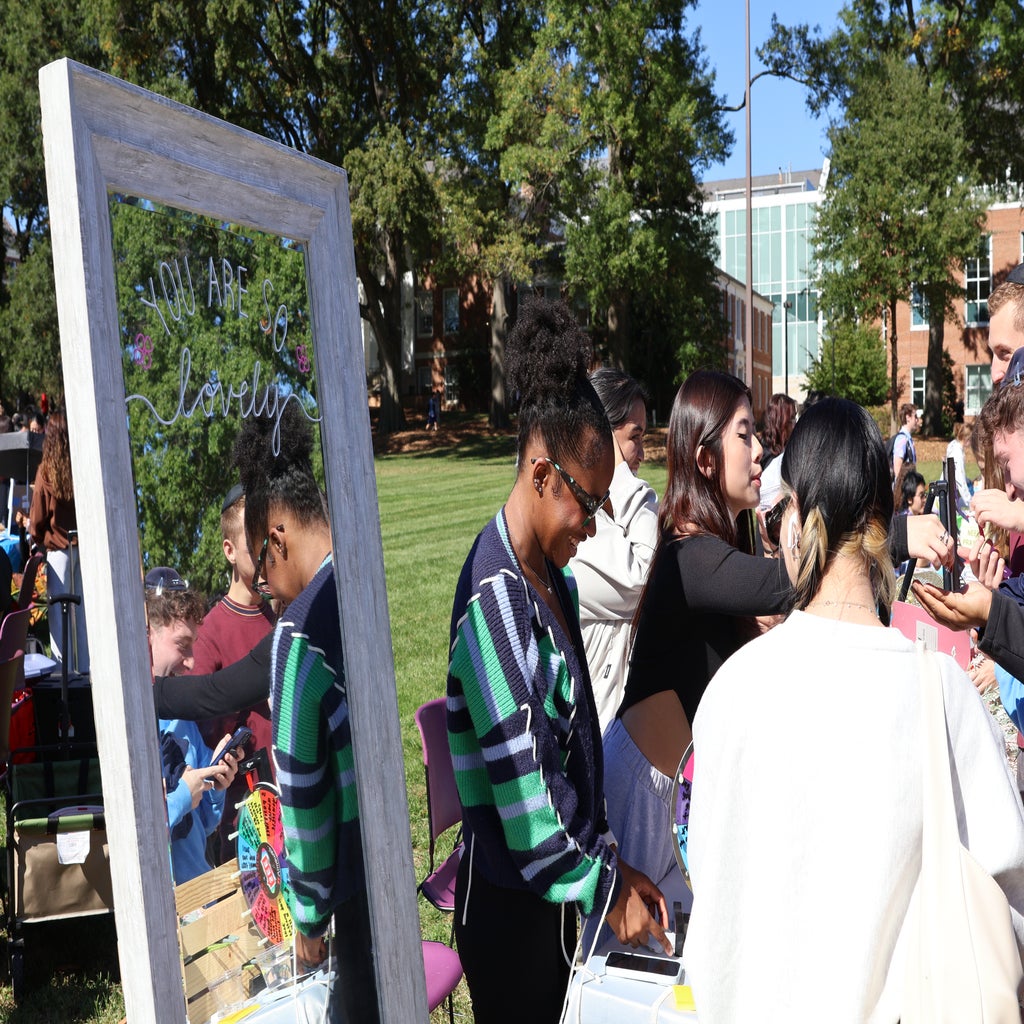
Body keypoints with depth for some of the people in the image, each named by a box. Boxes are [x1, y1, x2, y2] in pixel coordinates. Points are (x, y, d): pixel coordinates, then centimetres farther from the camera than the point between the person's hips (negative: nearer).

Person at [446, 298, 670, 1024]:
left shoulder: (553, 578, 2)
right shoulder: (495, 597, -25)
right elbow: (519, 795, -24)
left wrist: (608, 857, 9)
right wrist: (607, 889, -12)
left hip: (555, 888, 8)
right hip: (510, 901, -8)